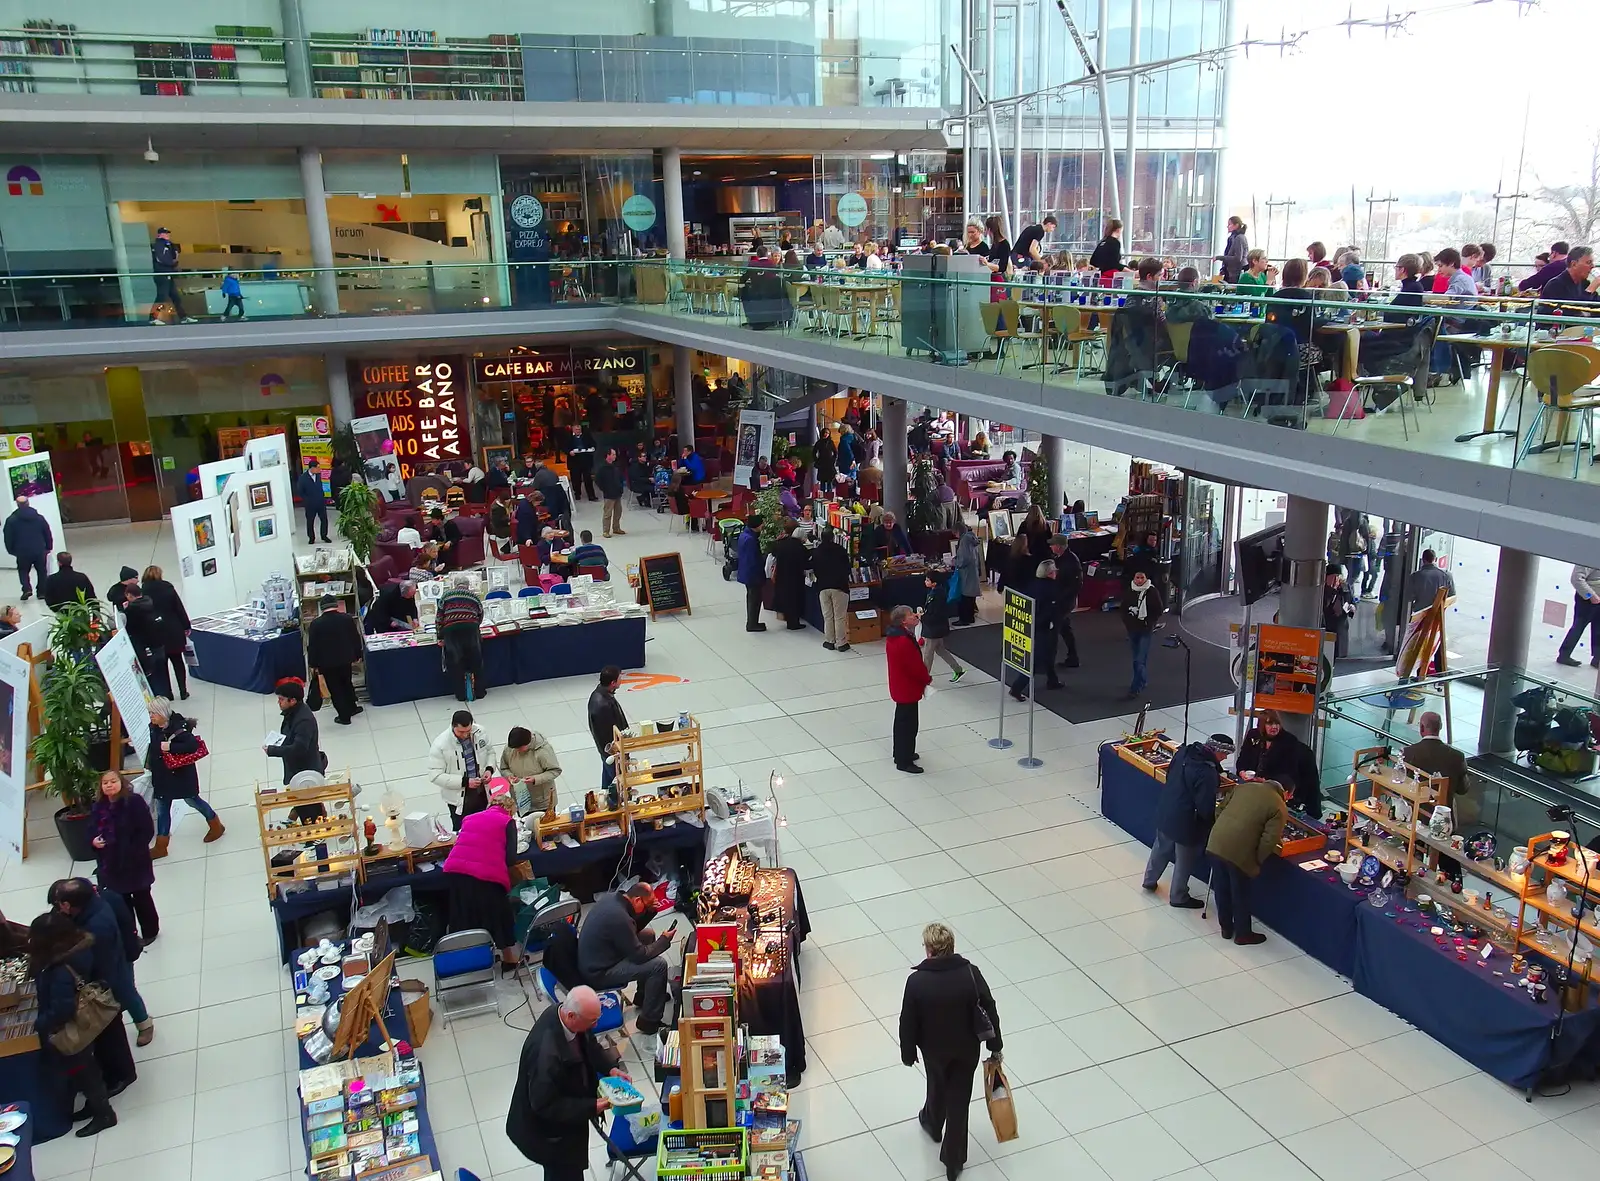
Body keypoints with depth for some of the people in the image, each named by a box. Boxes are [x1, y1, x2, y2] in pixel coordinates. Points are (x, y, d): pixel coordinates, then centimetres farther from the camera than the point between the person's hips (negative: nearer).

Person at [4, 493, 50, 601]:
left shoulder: (11, 520, -4)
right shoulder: (39, 518, 2)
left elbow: (8, 538, -1)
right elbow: (48, 534, 6)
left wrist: (11, 550, 11)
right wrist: (48, 547, 16)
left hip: (22, 552, -1)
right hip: (39, 551, 1)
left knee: (23, 570, 16)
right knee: (41, 571, 14)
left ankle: (27, 589, -5)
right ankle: (42, 592, 13)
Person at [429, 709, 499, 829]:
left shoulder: (480, 732, -9)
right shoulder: (440, 745, -21)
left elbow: (490, 751, 9)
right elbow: (435, 775, -19)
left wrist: (489, 768, -11)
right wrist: (464, 782, -25)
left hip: (482, 793, 4)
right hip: (459, 799, -4)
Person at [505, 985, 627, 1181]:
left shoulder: (563, 1013, -17)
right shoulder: (545, 1052, -42)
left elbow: (589, 1045, 4)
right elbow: (545, 1106, -30)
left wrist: (610, 1068, -9)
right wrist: (591, 1107, -29)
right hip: (550, 1133, -8)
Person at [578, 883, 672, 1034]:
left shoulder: (611, 897, -3)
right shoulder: (619, 918, -30)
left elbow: (634, 929, 14)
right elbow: (639, 955, -20)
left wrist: (649, 910, -3)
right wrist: (664, 940, -7)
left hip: (593, 959, 10)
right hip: (598, 973, -10)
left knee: (648, 935, 15)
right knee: (658, 965, -13)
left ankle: (645, 994, 28)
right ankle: (649, 1021, 0)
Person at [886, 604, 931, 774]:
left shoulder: (893, 636, 1)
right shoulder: (904, 641, -30)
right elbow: (916, 666, -22)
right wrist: (927, 678, -7)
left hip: (899, 686, 10)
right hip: (908, 689, -10)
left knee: (901, 721, 22)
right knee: (908, 724, 1)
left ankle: (901, 753, 37)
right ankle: (904, 762, 10)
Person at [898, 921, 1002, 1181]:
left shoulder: (917, 981, -25)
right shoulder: (971, 973, -21)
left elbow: (908, 1023, -15)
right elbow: (990, 1011, -12)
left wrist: (908, 1052, 2)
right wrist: (995, 1045, 3)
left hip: (934, 1048, 0)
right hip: (967, 1048, 0)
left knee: (938, 1087, 29)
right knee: (959, 1100, 15)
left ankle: (933, 1124, 58)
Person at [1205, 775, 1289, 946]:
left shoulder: (1245, 786, 13)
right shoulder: (1279, 808, -1)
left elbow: (1220, 809, 15)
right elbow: (1269, 841, -10)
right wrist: (1257, 861, 3)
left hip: (1216, 842, 5)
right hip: (1239, 851, -5)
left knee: (1221, 889, 20)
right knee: (1240, 894, 14)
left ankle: (1226, 928, 37)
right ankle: (1243, 934, 30)